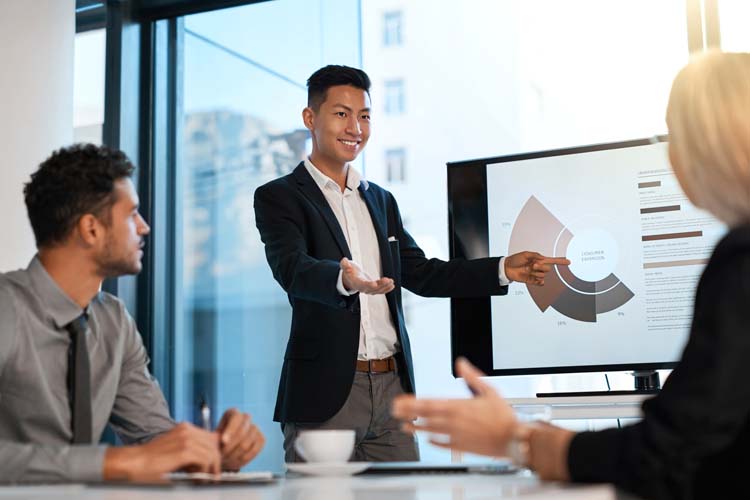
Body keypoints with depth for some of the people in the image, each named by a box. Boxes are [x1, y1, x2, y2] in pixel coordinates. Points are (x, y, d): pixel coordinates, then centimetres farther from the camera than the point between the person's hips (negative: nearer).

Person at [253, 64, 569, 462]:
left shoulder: (382, 201, 20)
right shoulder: (278, 197, -1)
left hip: (393, 387, 6)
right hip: (325, 392, -6)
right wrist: (343, 280, -41)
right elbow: (292, 268, -18)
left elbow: (420, 273, 18)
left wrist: (504, 269, 6)